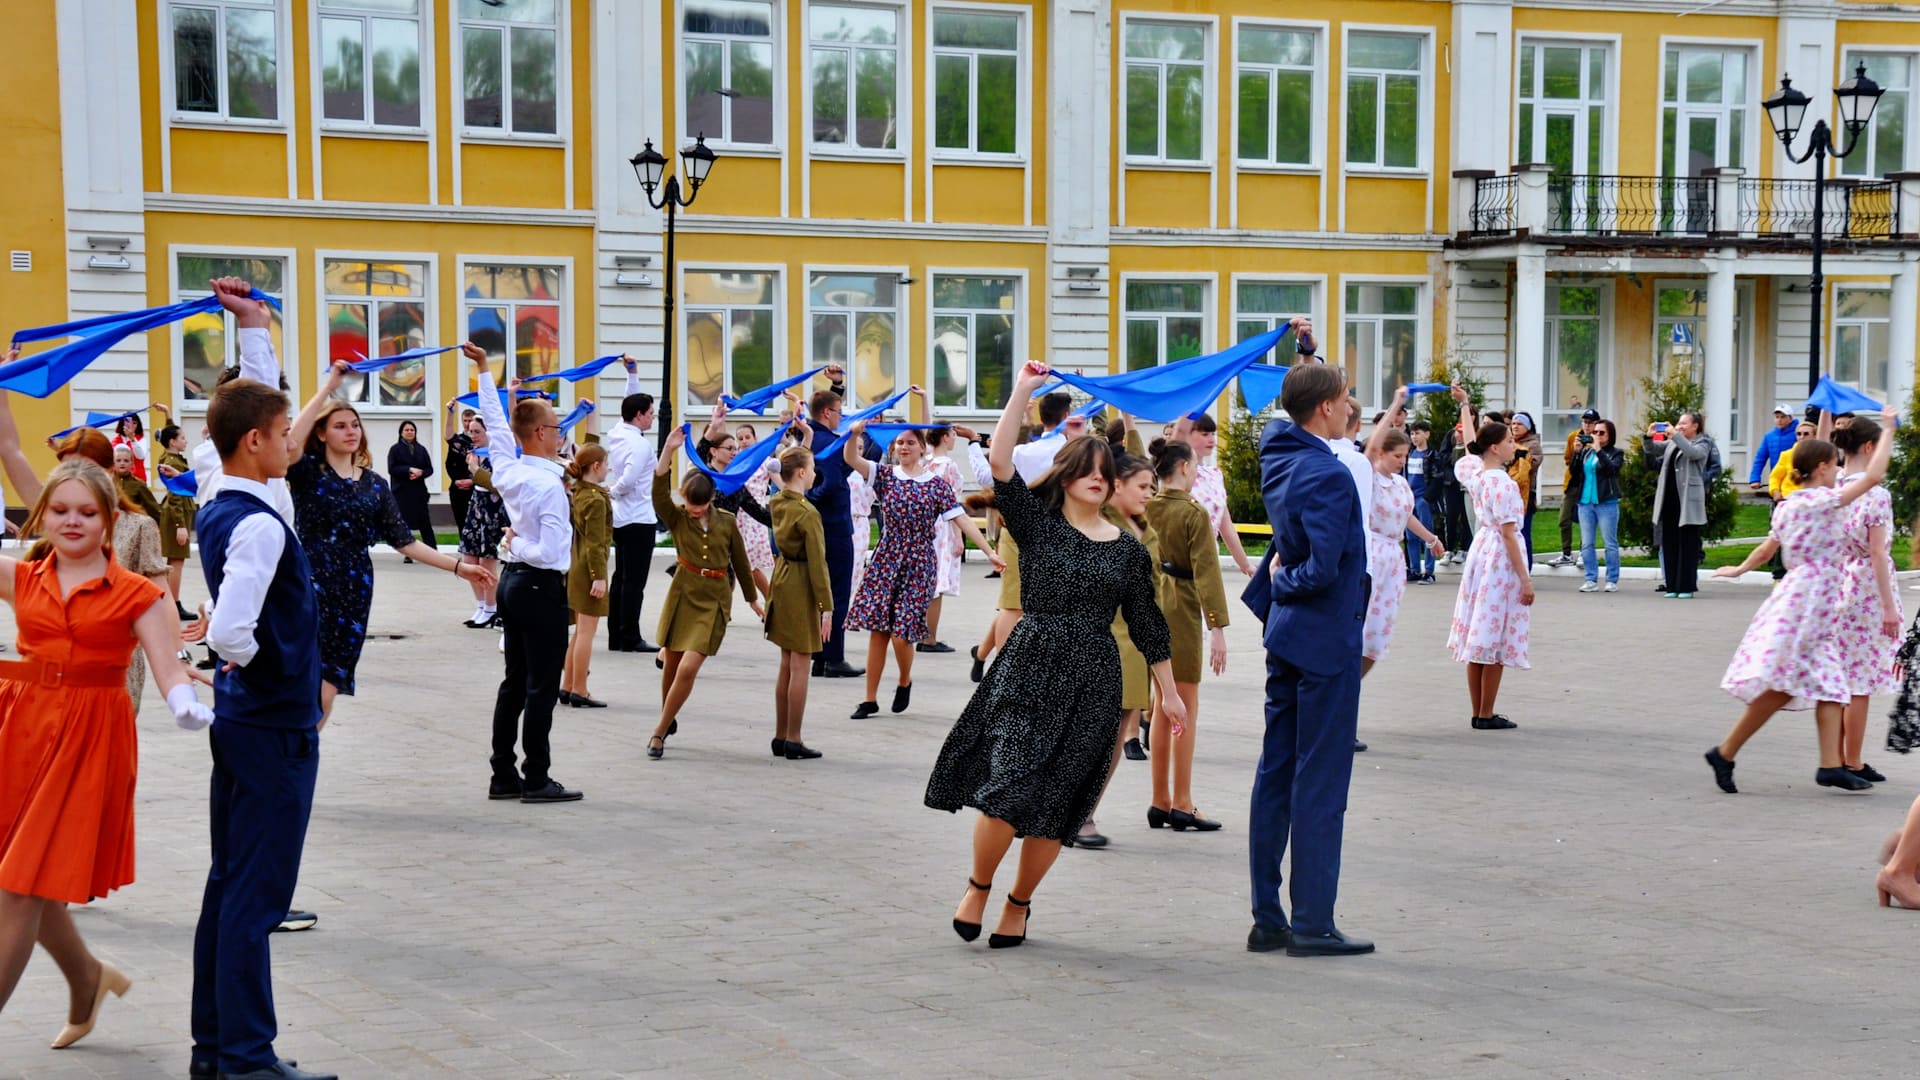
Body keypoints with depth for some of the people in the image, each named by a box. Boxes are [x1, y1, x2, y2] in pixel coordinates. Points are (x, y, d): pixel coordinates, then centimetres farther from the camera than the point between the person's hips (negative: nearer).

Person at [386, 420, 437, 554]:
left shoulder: (421, 449, 10)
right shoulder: (395, 449, 2)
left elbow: (429, 469, 8)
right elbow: (392, 469, -7)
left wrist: (420, 473, -12)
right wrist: (409, 470, -17)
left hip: (419, 491, 2)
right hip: (402, 491, -2)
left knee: (425, 523, -1)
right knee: (404, 523, -1)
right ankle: (408, 554, 6)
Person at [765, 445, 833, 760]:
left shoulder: (777, 504, 4)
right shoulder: (808, 513, -19)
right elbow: (817, 563, -19)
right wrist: (826, 606, -16)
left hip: (781, 580, 9)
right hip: (801, 588, -9)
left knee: (787, 665, 16)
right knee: (800, 666, -1)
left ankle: (780, 737, 22)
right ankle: (793, 741, 3)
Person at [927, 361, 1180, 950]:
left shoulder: (1127, 548, 9)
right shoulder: (1038, 524, 2)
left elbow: (1146, 624, 14)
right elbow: (1000, 462, -11)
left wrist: (1168, 691, 13)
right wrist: (1022, 393, -13)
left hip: (1093, 683, 2)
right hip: (1029, 670, -2)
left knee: (1056, 804, 4)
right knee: (1006, 788, -14)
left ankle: (1019, 904, 22)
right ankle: (978, 887, 11)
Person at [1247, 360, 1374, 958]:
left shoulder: (1277, 456, 6)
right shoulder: (1328, 475, -19)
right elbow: (1323, 568, -25)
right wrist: (1284, 582, -7)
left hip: (1286, 638, 9)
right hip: (1326, 639, -9)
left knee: (1276, 774, 11)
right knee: (1320, 785, -2)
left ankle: (1268, 919, 16)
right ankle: (1312, 924, 5)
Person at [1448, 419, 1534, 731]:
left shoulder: (1475, 474, 5)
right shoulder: (1503, 483, -18)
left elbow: (1469, 448, 27)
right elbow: (1508, 533, -18)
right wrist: (1525, 579, -15)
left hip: (1481, 550, 9)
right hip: (1501, 557, -9)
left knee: (1479, 638, 11)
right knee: (1496, 640, -2)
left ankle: (1478, 713, 16)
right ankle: (1486, 715, 2)